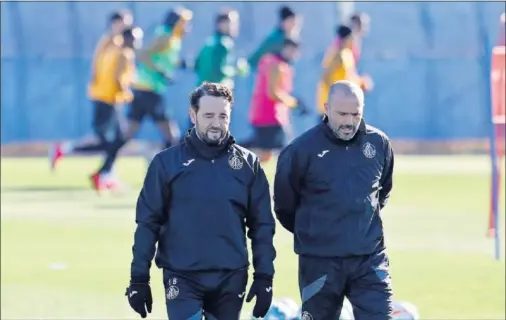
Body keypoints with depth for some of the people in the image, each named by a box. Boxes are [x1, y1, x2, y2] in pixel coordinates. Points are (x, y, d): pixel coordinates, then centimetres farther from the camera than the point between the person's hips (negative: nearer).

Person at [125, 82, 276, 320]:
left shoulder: (247, 164, 5)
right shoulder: (167, 162, -1)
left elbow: (262, 224, 7)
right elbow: (148, 223, 0)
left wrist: (264, 277, 1)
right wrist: (139, 279, -3)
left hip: (231, 279, 2)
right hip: (182, 278, -2)